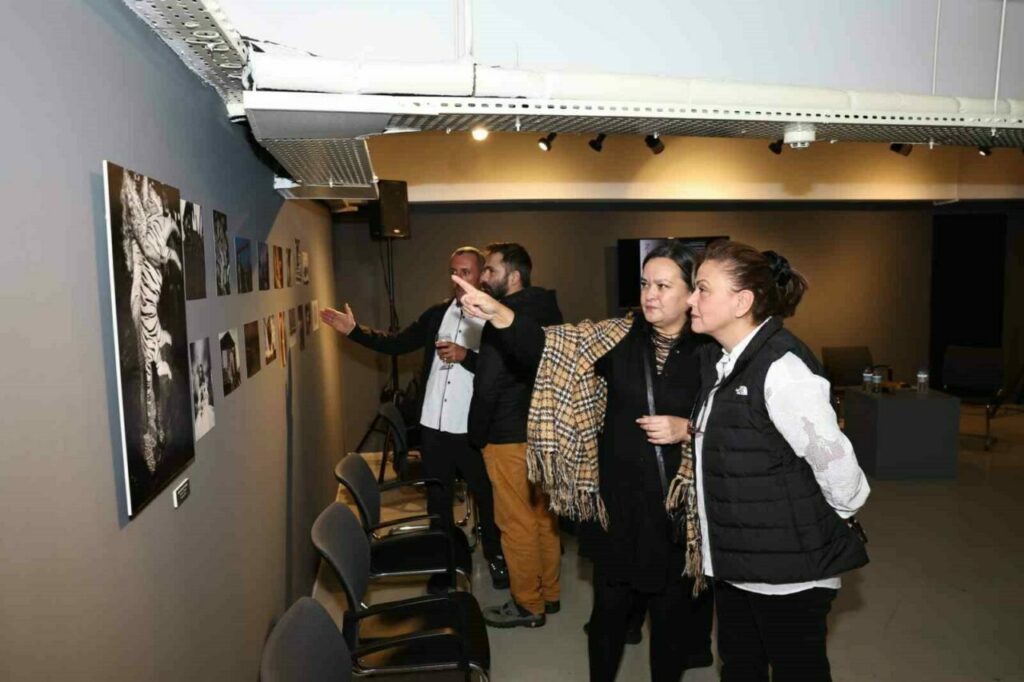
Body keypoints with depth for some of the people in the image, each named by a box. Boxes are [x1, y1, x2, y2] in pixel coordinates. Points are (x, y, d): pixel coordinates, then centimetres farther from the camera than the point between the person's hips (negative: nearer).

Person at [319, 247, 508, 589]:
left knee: (486, 496, 13)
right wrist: (354, 330, 0)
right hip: (434, 426, 5)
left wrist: (466, 356, -24)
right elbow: (396, 344, 7)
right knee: (437, 497, 18)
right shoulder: (437, 313, 7)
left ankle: (495, 556, 35)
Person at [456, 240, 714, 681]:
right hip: (619, 501, 1)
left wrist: (687, 429, -18)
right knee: (610, 604, 15)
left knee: (672, 608, 16)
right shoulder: (617, 338, -3)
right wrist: (497, 314, -28)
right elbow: (549, 347, -14)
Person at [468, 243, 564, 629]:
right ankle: (549, 593, 32)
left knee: (517, 524, 4)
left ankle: (528, 605, 17)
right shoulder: (548, 311, 7)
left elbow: (487, 386, -18)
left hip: (509, 438, -9)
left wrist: (476, 435, -5)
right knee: (544, 516, 18)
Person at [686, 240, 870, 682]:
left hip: (790, 566, -8)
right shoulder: (718, 361, 4)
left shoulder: (783, 367, -23)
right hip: (735, 559, 8)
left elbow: (833, 462, -19)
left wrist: (837, 522, -4)